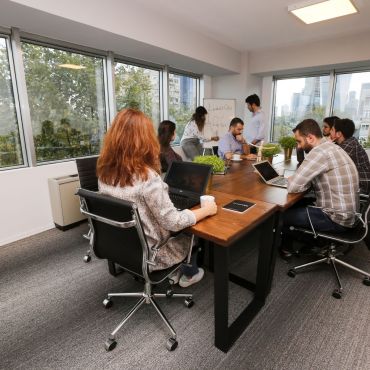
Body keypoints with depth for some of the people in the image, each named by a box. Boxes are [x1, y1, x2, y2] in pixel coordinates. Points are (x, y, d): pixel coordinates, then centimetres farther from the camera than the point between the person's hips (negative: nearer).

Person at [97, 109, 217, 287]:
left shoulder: (104, 172, -9)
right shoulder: (147, 177, -31)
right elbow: (173, 222, -25)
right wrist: (206, 210, -10)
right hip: (148, 254, -6)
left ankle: (171, 273, 36)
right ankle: (189, 274, 44)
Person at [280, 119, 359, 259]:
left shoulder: (319, 152, -23)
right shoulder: (331, 147, 8)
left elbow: (293, 186, -26)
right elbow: (308, 177, 14)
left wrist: (292, 178, -5)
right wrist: (302, 180, -5)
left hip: (336, 218, -9)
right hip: (345, 213, 9)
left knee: (282, 213, 3)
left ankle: (286, 248, 28)